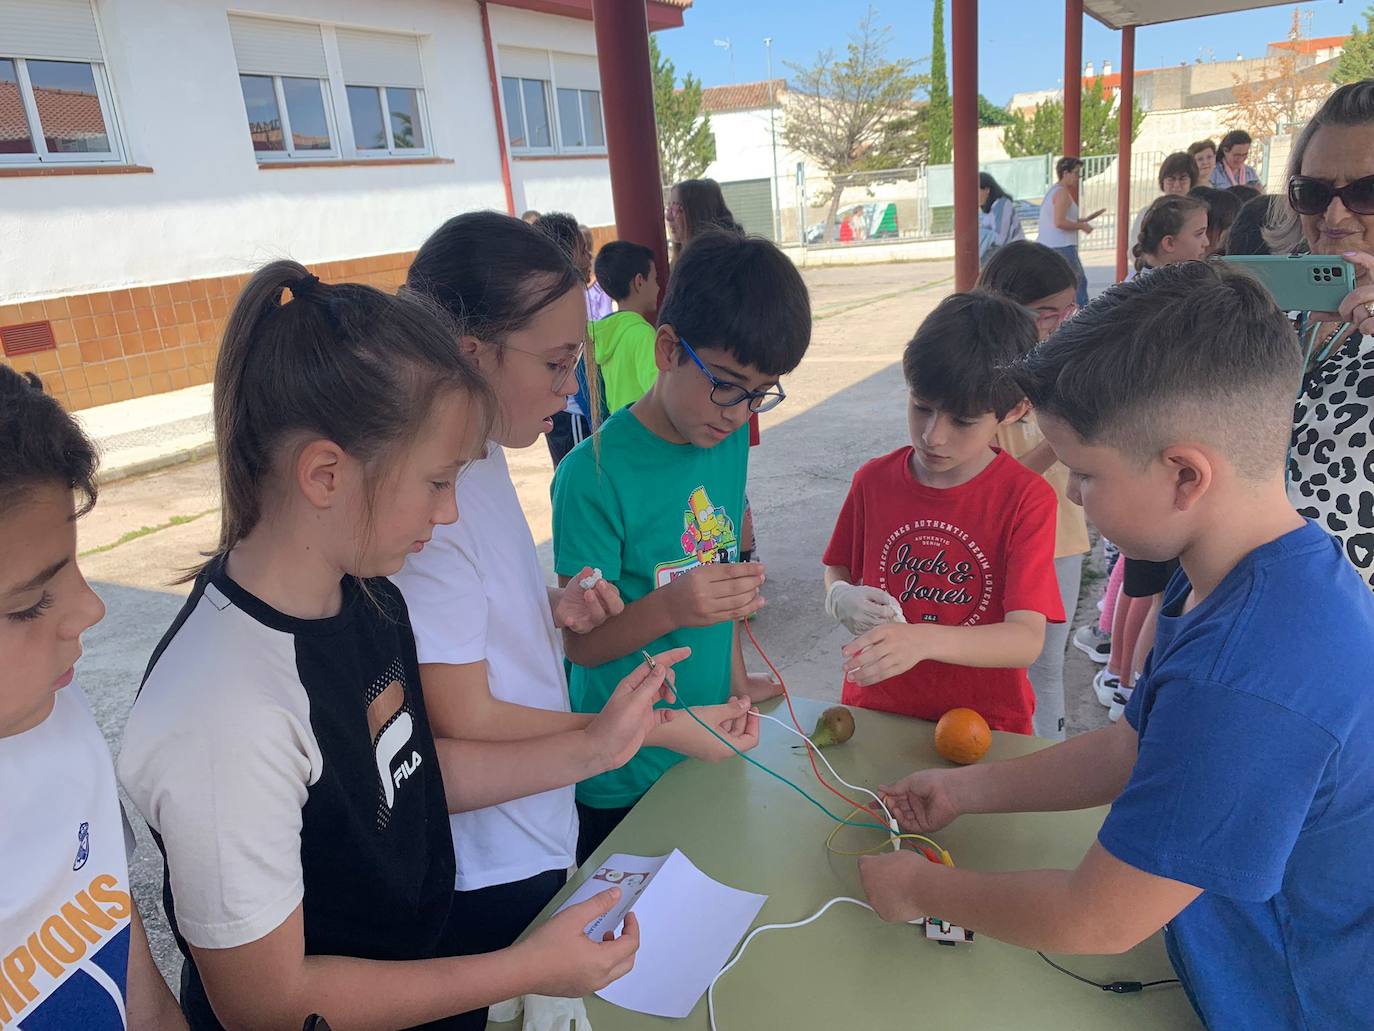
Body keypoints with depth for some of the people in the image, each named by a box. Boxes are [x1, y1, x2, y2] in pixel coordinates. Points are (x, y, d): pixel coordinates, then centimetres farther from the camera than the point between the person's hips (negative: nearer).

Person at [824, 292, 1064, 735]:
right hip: (874, 711, 3)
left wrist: (924, 640, -31)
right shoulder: (874, 480, 0)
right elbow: (837, 572, 13)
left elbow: (1027, 639, -16)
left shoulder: (1027, 498, -9)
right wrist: (843, 599, -10)